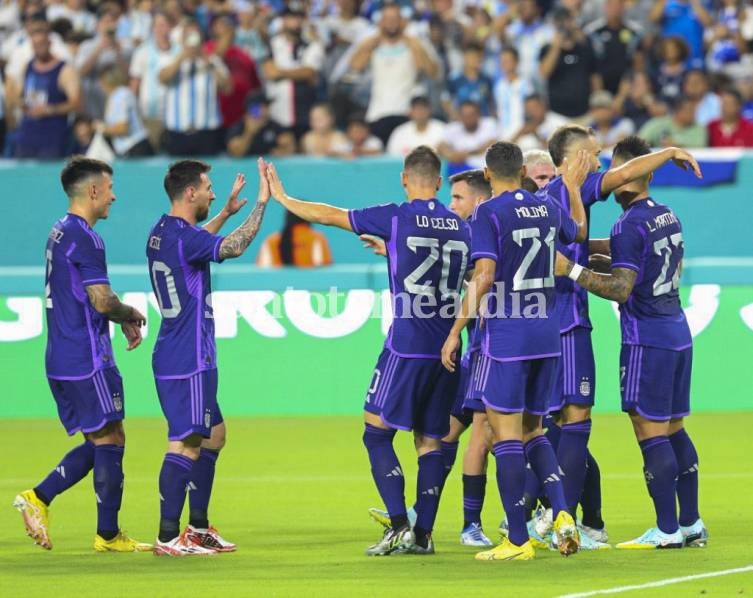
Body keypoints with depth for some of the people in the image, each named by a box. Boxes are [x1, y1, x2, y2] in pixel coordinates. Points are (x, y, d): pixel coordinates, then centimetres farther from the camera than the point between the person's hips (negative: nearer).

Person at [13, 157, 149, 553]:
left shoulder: (59, 234, 16)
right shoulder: (83, 238, -15)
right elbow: (102, 301, -20)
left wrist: (121, 320, 16)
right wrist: (131, 315, 0)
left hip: (61, 358, 10)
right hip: (87, 359, -10)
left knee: (97, 442, 14)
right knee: (109, 440, -3)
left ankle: (38, 498, 4)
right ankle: (108, 535, 1)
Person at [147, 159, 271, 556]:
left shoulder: (163, 233, 12)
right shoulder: (183, 237, -18)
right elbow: (235, 247, -30)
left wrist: (226, 213, 36)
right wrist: (261, 202, -21)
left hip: (174, 356, 11)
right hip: (188, 362, -11)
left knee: (212, 434, 18)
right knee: (185, 444, -10)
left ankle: (198, 527, 21)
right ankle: (168, 537, -12)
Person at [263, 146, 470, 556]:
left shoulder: (396, 218, -5)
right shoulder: (461, 227, 8)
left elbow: (329, 215, 4)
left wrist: (282, 198, 18)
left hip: (406, 348, -5)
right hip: (446, 351, 5)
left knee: (377, 434, 3)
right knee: (430, 441, 10)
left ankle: (399, 526, -9)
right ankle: (423, 533, 5)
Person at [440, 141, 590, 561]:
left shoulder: (488, 213, -9)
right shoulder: (548, 208, 8)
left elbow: (484, 277, -16)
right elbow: (579, 232, 31)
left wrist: (456, 331, -11)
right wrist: (575, 188, 45)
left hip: (507, 336, -6)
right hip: (547, 336, 6)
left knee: (505, 432, -2)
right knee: (532, 430, 17)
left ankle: (518, 540, -5)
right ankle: (563, 514, -1)